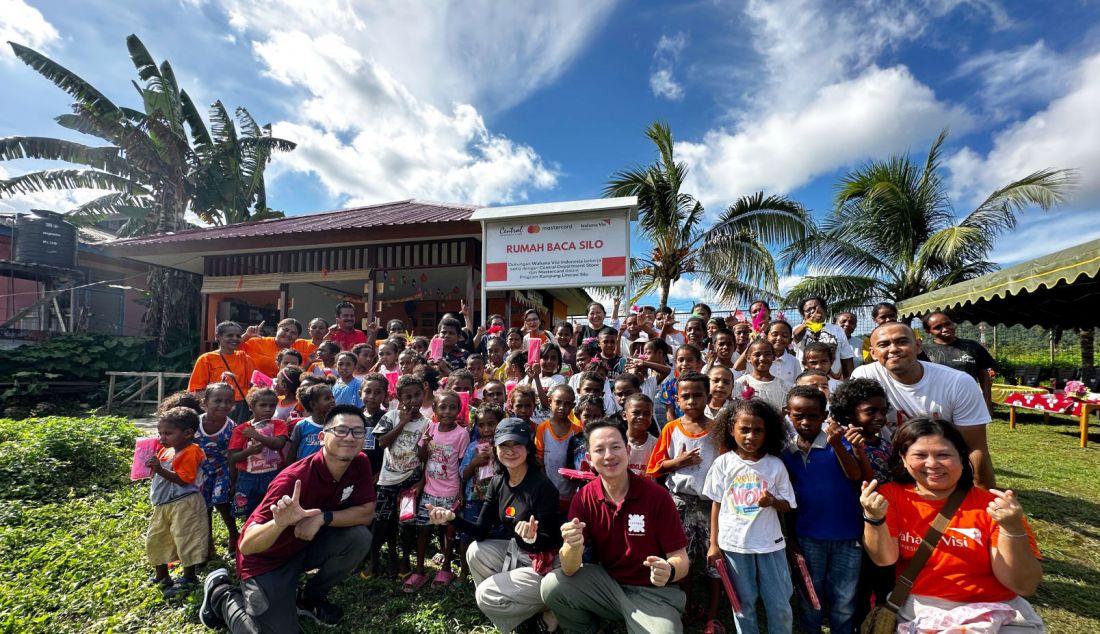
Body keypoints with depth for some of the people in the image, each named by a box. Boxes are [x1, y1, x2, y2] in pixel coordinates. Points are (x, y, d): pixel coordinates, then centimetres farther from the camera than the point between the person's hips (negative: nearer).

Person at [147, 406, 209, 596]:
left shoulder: (190, 452, -17)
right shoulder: (164, 451, 10)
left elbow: (183, 479, -24)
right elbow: (156, 475, 21)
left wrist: (160, 469, -29)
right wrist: (151, 464, 5)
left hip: (184, 504, -10)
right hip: (163, 505, 10)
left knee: (186, 539, -1)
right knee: (155, 540, 19)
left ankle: (189, 578, 13)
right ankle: (162, 576, 38)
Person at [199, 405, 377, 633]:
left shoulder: (360, 464, -16)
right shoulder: (294, 479, -32)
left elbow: (367, 512, -15)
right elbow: (247, 546, -31)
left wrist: (323, 518, -28)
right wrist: (280, 523, -52)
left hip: (307, 545, 5)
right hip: (266, 560, -4)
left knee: (360, 537, -20)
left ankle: (310, 598, 7)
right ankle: (221, 594, 16)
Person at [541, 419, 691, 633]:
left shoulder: (657, 496, -17)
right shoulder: (584, 498, -10)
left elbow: (681, 560, -11)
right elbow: (569, 570, -13)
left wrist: (669, 571, -34)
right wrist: (573, 546, -36)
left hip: (652, 592, -2)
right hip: (606, 582, 2)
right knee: (552, 586, -17)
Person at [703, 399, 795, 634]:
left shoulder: (775, 465, -7)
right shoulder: (723, 463, -9)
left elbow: (788, 506, 1)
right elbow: (716, 503, -2)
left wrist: (773, 501, -22)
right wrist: (714, 544, -1)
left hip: (770, 543, 1)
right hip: (734, 543, 0)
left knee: (780, 604, 13)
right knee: (743, 603, 15)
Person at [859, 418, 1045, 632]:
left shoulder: (992, 505, -6)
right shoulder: (890, 496, -4)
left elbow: (1024, 586, -8)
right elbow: (885, 559, -11)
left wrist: (1012, 529, -22)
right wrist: (874, 517, -28)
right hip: (915, 610, -1)